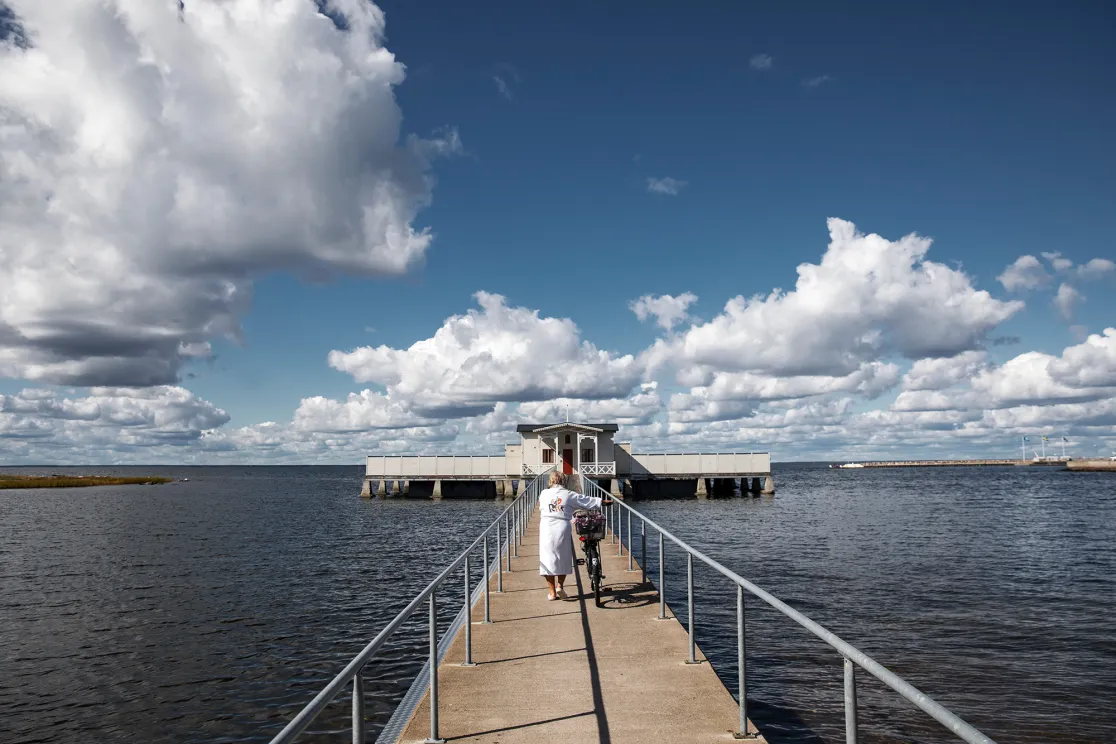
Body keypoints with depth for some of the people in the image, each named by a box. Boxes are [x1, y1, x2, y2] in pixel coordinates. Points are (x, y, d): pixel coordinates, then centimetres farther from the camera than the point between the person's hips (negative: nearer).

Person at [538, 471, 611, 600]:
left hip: (546, 530, 1)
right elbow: (587, 500, 10)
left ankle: (552, 592, 8)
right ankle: (560, 585, 5)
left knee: (548, 559, 6)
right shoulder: (569, 495, 3)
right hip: (562, 528, 0)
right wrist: (604, 501, 23)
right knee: (564, 559, 16)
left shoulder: (544, 494, 5)